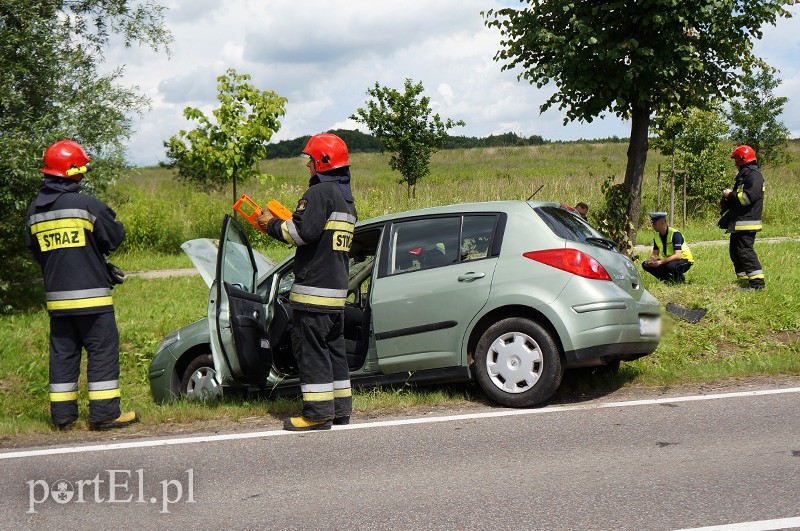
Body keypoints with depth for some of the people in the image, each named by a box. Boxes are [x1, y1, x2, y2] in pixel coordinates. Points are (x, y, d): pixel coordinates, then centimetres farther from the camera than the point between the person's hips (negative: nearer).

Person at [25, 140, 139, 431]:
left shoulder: (35, 210, 7)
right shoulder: (86, 204, -13)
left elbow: (33, 249, 15)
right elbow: (115, 237, -3)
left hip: (56, 296, 6)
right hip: (91, 294, -6)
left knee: (62, 352, 11)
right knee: (103, 351, 0)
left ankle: (62, 414, 14)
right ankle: (105, 413, 0)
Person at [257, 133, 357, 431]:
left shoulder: (320, 192, -13)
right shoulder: (347, 199, 18)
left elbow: (304, 231, -23)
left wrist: (272, 225, -7)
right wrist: (281, 225, 17)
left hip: (314, 287, -10)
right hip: (338, 287, 10)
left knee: (311, 348, -5)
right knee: (334, 347, 15)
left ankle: (318, 412, -4)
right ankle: (341, 408, 20)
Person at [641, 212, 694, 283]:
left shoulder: (675, 234, -23)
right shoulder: (657, 235, -1)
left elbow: (677, 256, -32)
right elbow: (655, 254, 1)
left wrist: (660, 262, -41)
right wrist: (650, 260, -23)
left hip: (684, 260, -7)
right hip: (668, 260, 7)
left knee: (670, 266, -40)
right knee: (646, 265, -9)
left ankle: (681, 279, -8)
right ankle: (670, 279, 2)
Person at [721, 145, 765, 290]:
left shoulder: (754, 175, -13)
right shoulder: (744, 175, 20)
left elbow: (750, 196, -24)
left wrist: (731, 195, -13)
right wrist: (728, 198, 9)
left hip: (747, 223, -11)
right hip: (738, 222, 11)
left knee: (745, 251, -13)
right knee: (735, 251, 13)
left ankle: (757, 281, -12)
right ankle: (745, 279, 18)